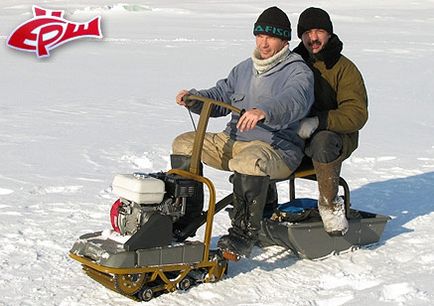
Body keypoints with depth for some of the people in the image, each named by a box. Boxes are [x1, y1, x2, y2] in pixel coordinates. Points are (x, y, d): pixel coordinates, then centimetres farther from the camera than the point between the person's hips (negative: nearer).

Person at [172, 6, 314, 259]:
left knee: (249, 162, -41)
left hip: (278, 147, -8)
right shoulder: (245, 68, 19)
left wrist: (264, 111, -48)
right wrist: (194, 98, 1)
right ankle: (187, 216, 2)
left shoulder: (298, 72, -6)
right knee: (184, 143, -1)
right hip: (233, 141, 8)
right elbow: (221, 97, 23)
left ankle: (244, 234, -29)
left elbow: (295, 101, -28)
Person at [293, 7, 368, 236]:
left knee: (323, 142, -39)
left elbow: (356, 114, -15)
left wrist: (317, 122, -29)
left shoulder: (345, 68, -4)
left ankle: (330, 204, -20)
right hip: (293, 136, 4)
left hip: (336, 135, -4)